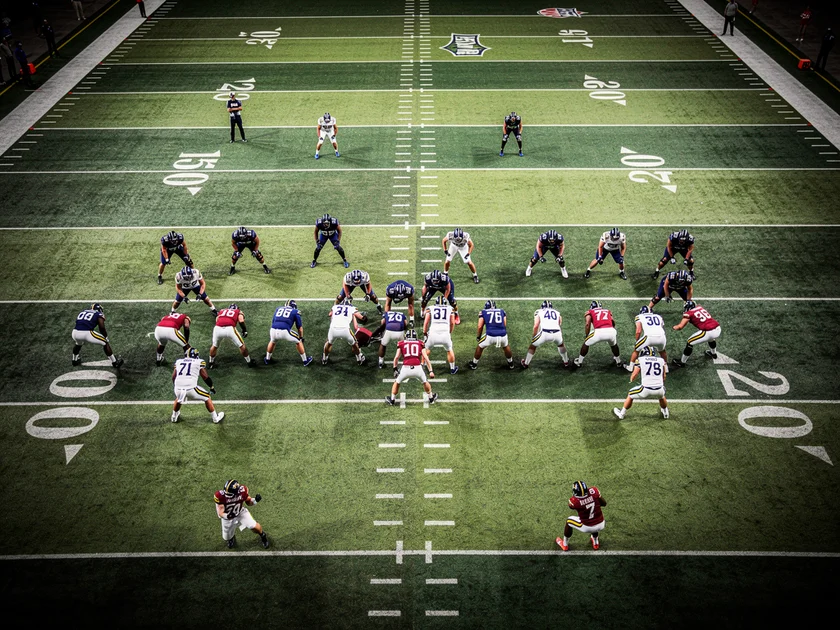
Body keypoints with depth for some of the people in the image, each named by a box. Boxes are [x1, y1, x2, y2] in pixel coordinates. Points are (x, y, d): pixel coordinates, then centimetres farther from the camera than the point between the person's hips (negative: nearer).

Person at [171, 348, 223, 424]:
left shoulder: (178, 361, 18)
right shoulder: (199, 362, 8)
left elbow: (173, 377, 19)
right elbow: (205, 377, 8)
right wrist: (211, 387, 23)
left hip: (178, 389, 4)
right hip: (191, 388, -3)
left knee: (178, 399, 38)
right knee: (207, 397, 20)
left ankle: (174, 417, 51)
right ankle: (215, 418, 26)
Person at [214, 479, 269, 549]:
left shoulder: (242, 491, -28)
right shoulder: (220, 495, -35)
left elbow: (249, 502, -9)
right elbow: (221, 513, -29)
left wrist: (255, 500, -30)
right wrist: (227, 516, -51)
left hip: (241, 512, 0)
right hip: (227, 516, 0)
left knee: (254, 527, -16)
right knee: (227, 538, 13)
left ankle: (262, 535, 20)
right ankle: (231, 537, 53)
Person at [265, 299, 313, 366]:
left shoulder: (278, 308, 27)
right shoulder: (295, 311, 16)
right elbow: (299, 327, 16)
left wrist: (271, 335, 45)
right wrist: (301, 337, 31)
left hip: (273, 330, 4)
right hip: (284, 332, -4)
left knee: (272, 341, 38)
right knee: (298, 341, 22)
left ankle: (267, 359, 47)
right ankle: (305, 360, 28)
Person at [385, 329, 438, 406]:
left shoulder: (401, 343, 16)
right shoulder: (420, 343, 17)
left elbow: (396, 357, 11)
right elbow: (425, 357, 11)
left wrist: (395, 369, 21)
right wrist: (431, 371, 11)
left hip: (406, 368, 0)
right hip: (418, 368, 1)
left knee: (397, 382, 28)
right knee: (425, 382, 31)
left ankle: (392, 400, 37)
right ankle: (431, 398, 44)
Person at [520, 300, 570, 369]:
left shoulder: (539, 312, 18)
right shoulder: (557, 313, 27)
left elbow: (536, 326, 7)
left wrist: (534, 337, 17)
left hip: (544, 332, -2)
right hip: (557, 332, 2)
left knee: (533, 346, 24)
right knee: (561, 344, 37)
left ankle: (525, 364, 33)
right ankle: (566, 362, 47)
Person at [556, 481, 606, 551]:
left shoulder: (574, 501, -24)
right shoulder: (594, 491, -20)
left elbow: (571, 506, 4)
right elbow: (604, 504, -3)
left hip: (587, 528, -3)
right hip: (600, 525, 3)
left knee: (569, 521, 24)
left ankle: (565, 545, 40)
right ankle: (595, 543, 48)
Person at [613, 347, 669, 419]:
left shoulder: (640, 360, 7)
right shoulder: (661, 360, 14)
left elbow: (634, 374, 3)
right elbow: (664, 376, 18)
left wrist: (631, 380, 24)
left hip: (646, 389, -2)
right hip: (659, 390, 3)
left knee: (630, 396, 26)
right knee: (661, 395, 40)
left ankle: (621, 414, 38)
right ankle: (665, 413, 55)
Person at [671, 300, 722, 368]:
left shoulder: (689, 313, -1)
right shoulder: (700, 307, 17)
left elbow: (680, 327, -5)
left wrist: (675, 327, 14)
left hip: (708, 332, -7)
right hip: (718, 329, 7)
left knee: (690, 343, 9)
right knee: (710, 337, 41)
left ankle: (682, 362, 17)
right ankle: (713, 353, 64)